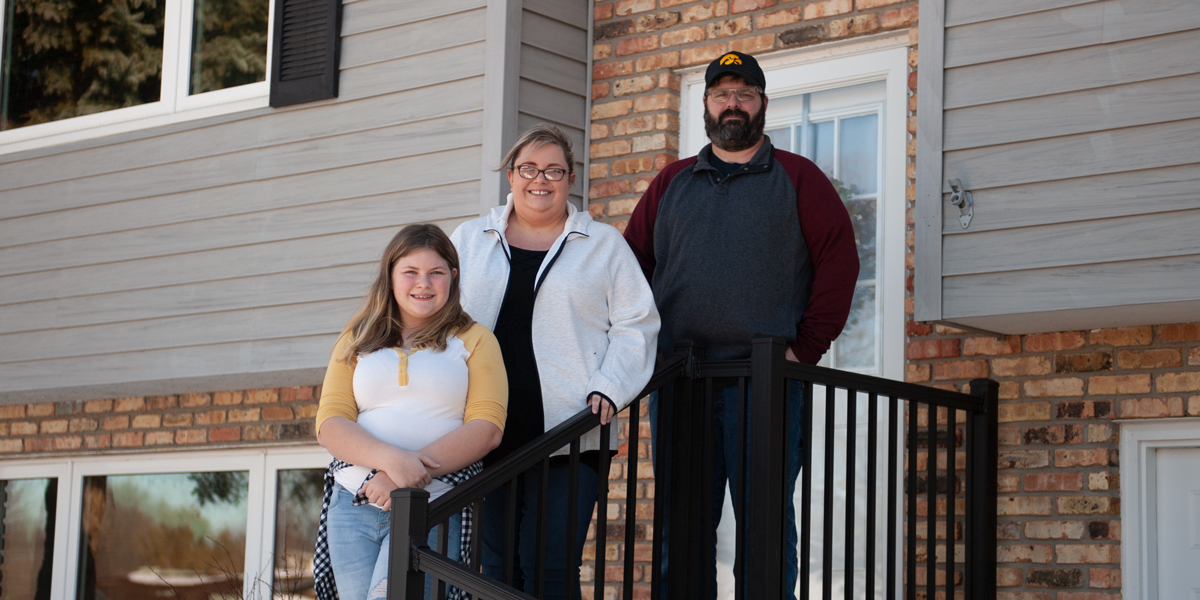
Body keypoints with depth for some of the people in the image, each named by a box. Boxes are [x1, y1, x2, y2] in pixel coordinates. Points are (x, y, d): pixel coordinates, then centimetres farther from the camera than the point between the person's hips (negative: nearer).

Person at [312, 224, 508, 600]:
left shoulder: (473, 339, 11)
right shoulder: (356, 341, 17)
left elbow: (487, 427, -2)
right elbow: (330, 424, 5)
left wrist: (411, 475, -15)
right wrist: (392, 459, -15)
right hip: (353, 503, 3)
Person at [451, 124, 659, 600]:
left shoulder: (603, 245, 10)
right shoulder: (469, 240, 15)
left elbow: (635, 324, 7)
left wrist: (608, 388, -7)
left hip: (567, 434, -2)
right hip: (486, 433, 2)